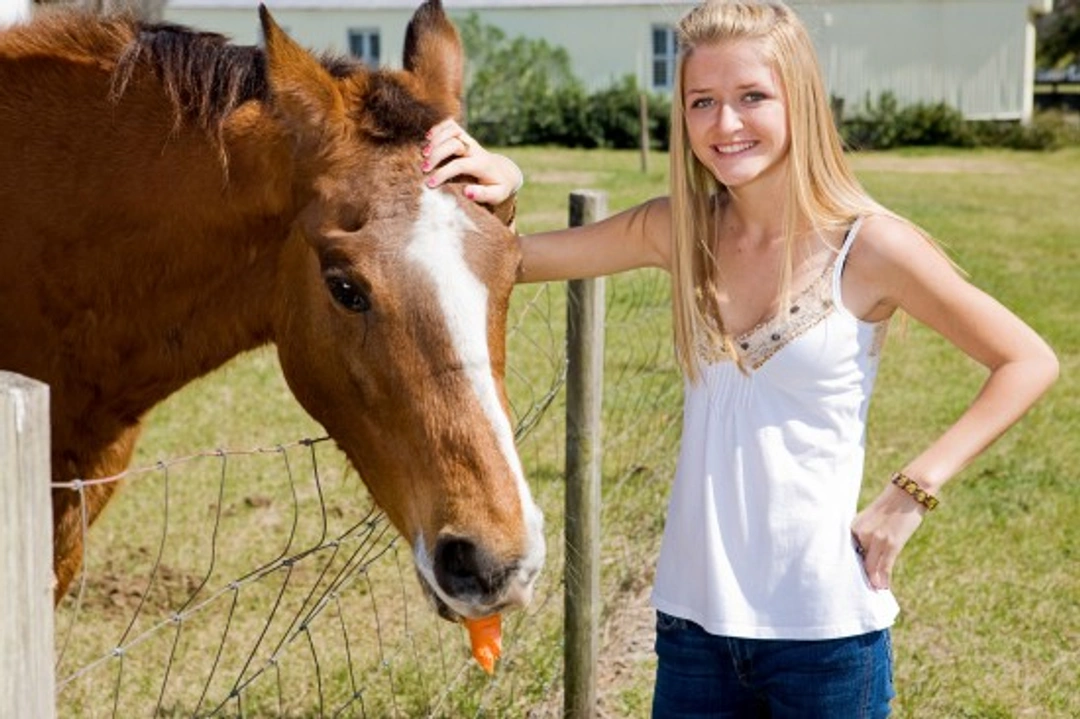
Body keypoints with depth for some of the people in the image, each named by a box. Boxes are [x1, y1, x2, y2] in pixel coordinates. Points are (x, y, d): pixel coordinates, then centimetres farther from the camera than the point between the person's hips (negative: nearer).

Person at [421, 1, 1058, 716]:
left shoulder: (869, 246, -11)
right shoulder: (682, 230, 1)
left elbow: (1030, 362, -5)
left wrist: (912, 492, -11)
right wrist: (498, 186, -20)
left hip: (824, 623, -4)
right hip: (693, 613, 4)